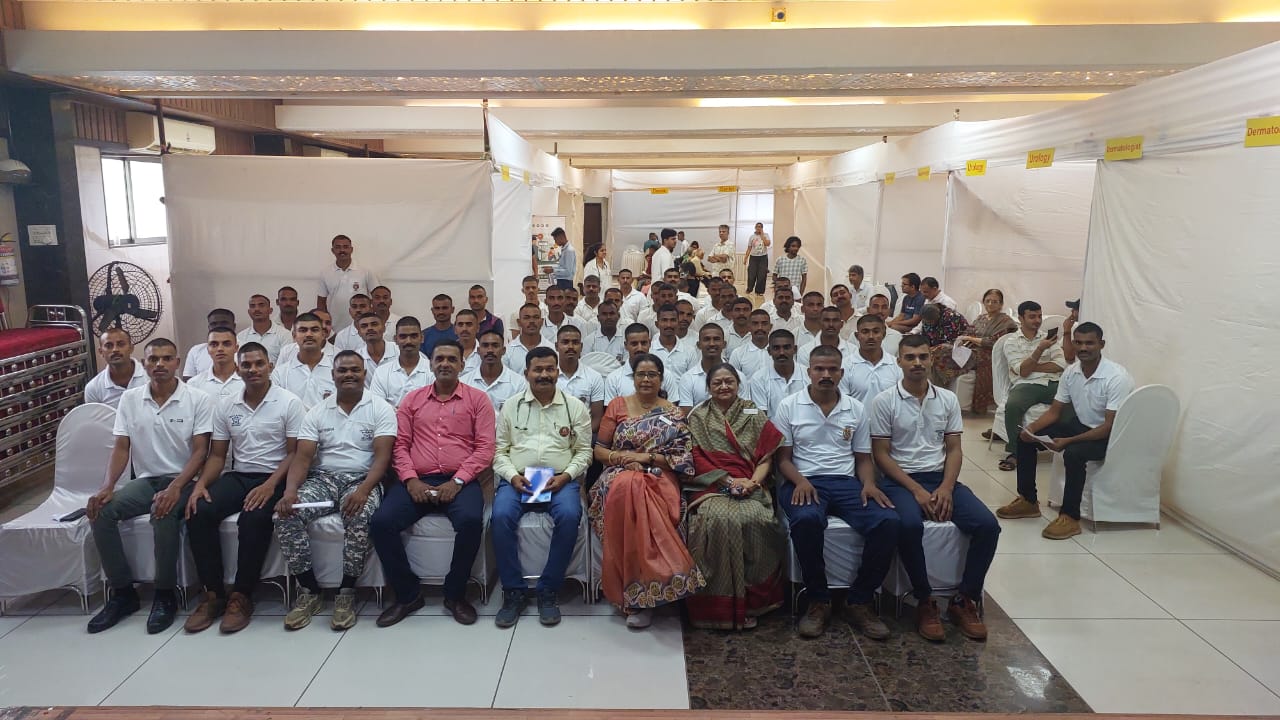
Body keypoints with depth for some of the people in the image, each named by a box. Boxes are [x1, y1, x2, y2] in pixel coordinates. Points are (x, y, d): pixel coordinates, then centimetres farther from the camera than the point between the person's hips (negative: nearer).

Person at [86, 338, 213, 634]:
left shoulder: (198, 399, -6)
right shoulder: (130, 398, 6)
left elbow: (200, 451, -10)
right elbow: (121, 448, 5)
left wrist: (175, 487, -24)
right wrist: (107, 487, -12)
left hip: (183, 480, -5)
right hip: (145, 479, 5)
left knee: (164, 514, -35)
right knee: (100, 511, -21)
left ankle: (166, 595, -17)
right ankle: (123, 592, -7)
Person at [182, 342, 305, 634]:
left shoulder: (289, 402, -4)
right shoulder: (225, 406, 10)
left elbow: (295, 453, -7)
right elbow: (217, 455, 12)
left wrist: (270, 485, -21)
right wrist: (201, 484, -8)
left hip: (274, 478, -4)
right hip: (237, 476, 5)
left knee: (253, 519, -34)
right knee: (199, 513, -23)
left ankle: (241, 596, -17)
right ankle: (213, 593, -12)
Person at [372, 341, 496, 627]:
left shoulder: (477, 399, 7)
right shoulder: (412, 399, 16)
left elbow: (485, 447, -1)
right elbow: (400, 444, 9)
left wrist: (457, 481, -12)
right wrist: (411, 480, -8)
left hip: (460, 482, -3)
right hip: (417, 481, 3)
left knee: (471, 520, -33)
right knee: (382, 522, -22)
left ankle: (455, 594, -8)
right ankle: (407, 594, -1)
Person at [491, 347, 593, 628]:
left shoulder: (575, 406, 9)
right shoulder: (511, 406, 11)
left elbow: (584, 451, 8)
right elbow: (499, 450, 9)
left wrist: (565, 476, -9)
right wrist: (512, 476, -9)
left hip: (560, 481, 0)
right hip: (517, 479, 1)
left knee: (569, 516, -32)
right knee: (501, 516, -30)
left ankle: (548, 591, -15)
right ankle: (513, 591, -14)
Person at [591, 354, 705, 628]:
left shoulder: (673, 414, 10)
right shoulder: (617, 405, 12)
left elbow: (682, 459, 3)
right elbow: (599, 450, 11)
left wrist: (648, 457, -10)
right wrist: (621, 457, -9)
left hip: (659, 478, -1)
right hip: (620, 475, 1)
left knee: (635, 495, -36)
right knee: (627, 489, -36)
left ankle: (639, 595, -27)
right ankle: (642, 593, -26)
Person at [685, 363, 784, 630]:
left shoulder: (754, 414, 15)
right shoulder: (697, 418, 11)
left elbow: (766, 456, 8)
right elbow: (698, 460, 3)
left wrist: (754, 481, -11)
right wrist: (729, 481, -10)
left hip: (751, 486, 1)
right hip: (712, 487, -1)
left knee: (755, 518, -32)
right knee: (720, 519, -33)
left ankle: (755, 596, -16)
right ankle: (722, 603, -22)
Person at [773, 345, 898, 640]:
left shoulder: (856, 409, 13)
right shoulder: (788, 406, 5)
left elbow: (863, 458, 15)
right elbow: (783, 458, 4)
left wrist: (869, 484, -6)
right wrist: (800, 481, -17)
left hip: (846, 482, 3)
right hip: (804, 482, -3)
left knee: (888, 522, -26)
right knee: (806, 520, -38)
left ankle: (859, 601, -9)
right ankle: (818, 601, -17)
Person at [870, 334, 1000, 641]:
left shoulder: (948, 399, 9)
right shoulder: (884, 401, -3)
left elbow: (954, 449, 8)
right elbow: (882, 454, -5)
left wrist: (946, 487, -10)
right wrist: (916, 490, -14)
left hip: (942, 478, 4)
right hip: (901, 480, -4)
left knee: (987, 525, -20)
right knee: (910, 525, -35)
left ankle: (964, 599, -3)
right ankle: (924, 602, -15)